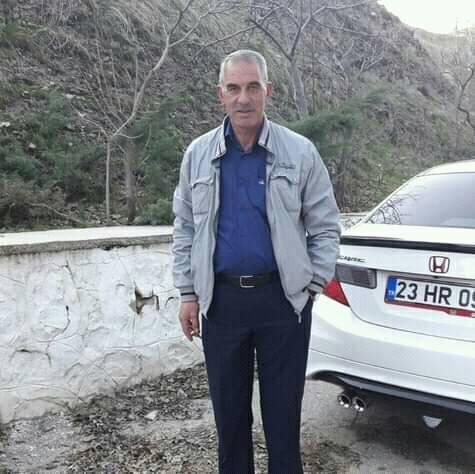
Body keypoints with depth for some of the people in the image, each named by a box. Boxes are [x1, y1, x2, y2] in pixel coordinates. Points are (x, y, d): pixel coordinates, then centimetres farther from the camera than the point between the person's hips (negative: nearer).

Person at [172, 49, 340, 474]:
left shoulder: (300, 152, -3)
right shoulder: (199, 154, 3)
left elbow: (325, 227, 2)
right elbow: (184, 228, 8)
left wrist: (312, 286, -4)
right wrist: (188, 293, 5)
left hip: (283, 299, -2)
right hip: (220, 300, 2)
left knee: (283, 409, 10)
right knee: (229, 408, 15)